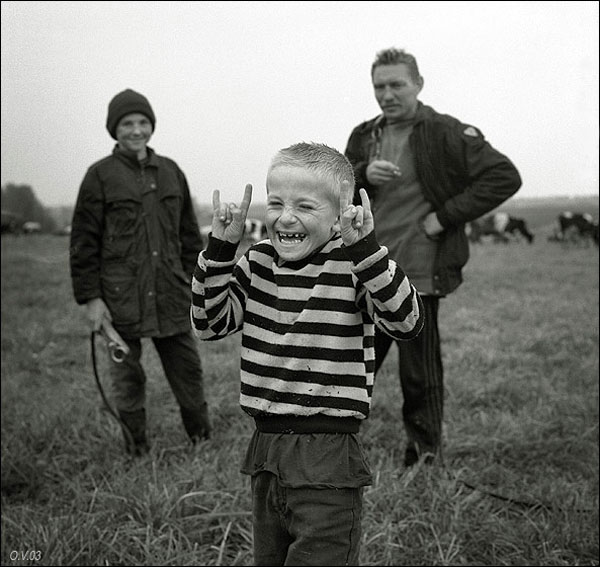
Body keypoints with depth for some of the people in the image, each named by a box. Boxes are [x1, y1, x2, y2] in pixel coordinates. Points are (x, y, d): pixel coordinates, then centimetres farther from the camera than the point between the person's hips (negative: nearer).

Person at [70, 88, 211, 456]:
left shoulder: (170, 171, 10)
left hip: (171, 297, 3)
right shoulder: (100, 176, -2)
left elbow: (189, 232, 16)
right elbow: (83, 241, -3)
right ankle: (138, 452, 22)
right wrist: (90, 297, -7)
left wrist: (196, 279, 12)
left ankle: (204, 440, 27)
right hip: (121, 298, -3)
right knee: (128, 378, 8)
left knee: (188, 370, 10)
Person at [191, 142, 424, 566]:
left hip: (329, 460, -6)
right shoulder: (256, 264, 5)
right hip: (265, 452, 6)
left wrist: (366, 248, -32)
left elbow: (407, 323, -22)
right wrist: (220, 248, -7)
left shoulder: (353, 266, -11)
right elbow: (211, 324, 3)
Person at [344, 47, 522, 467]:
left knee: (420, 378, 5)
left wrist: (446, 216, -14)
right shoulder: (364, 136, 12)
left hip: (417, 276, -5)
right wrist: (361, 174, -9)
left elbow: (505, 177, -13)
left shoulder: (446, 134, -7)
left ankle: (426, 462, 23)